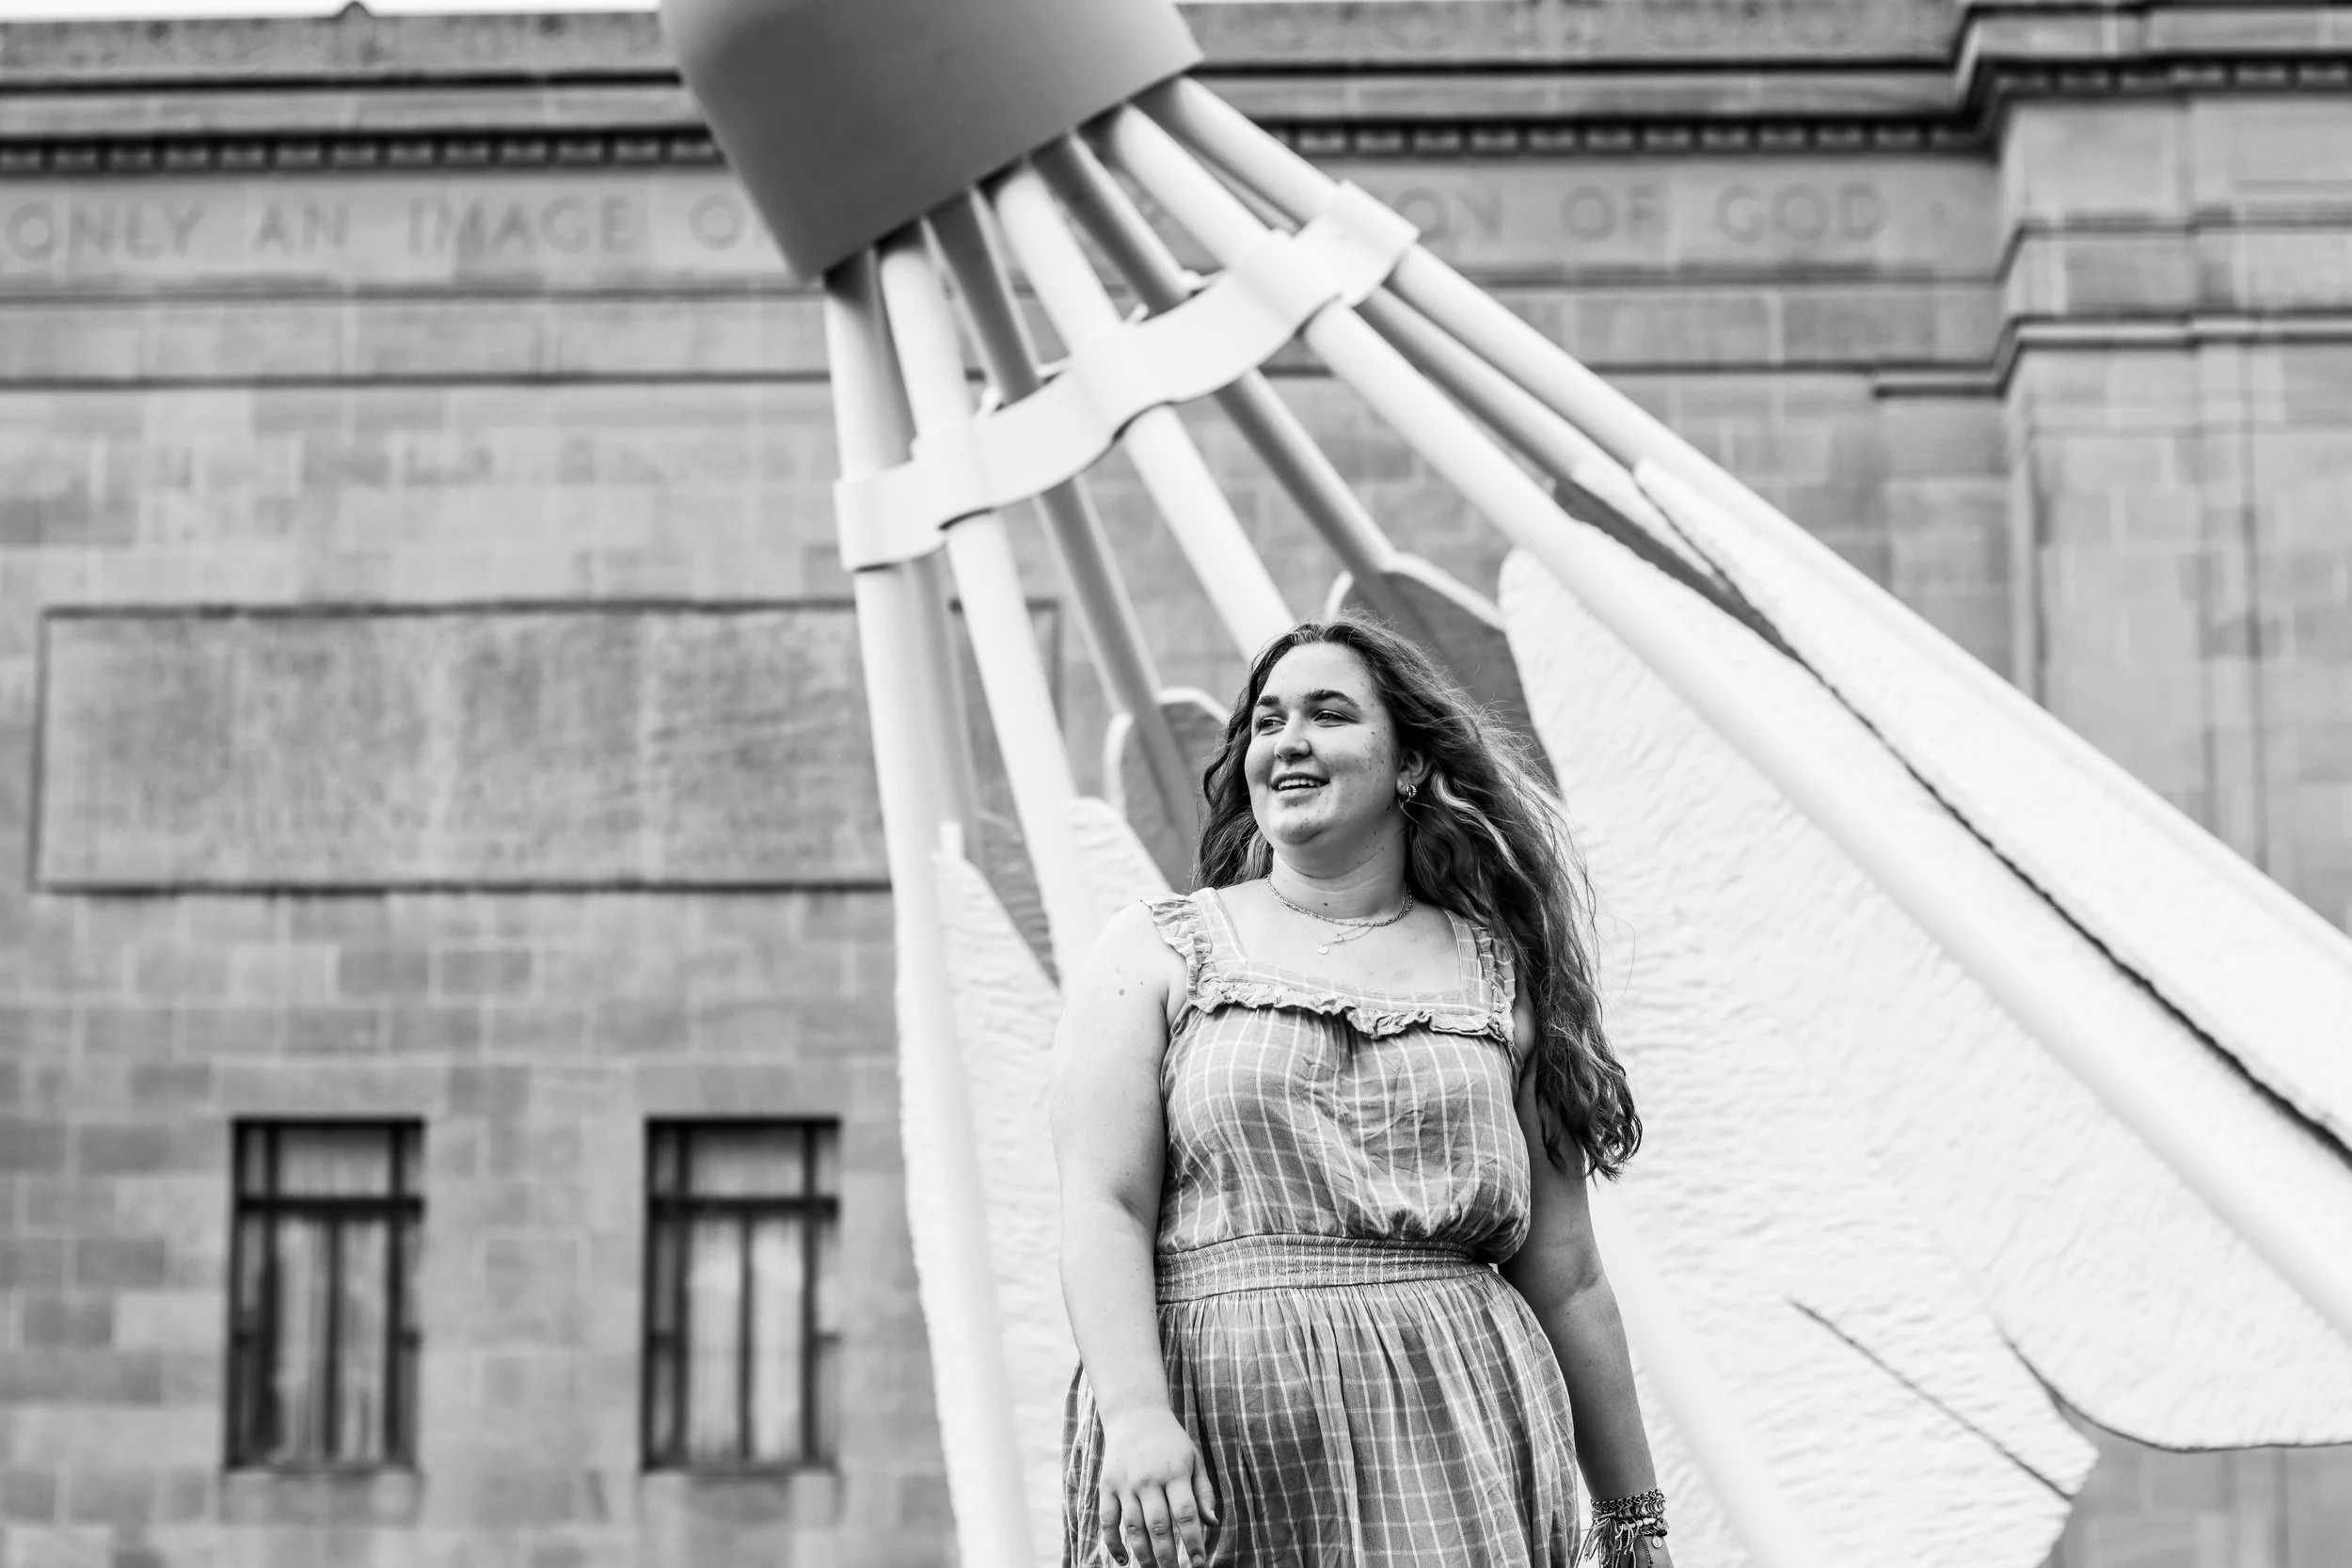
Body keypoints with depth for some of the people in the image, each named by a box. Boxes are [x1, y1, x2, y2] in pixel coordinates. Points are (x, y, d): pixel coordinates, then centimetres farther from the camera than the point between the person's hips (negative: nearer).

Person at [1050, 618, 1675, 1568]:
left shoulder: (1499, 975, 13)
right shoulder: (1157, 953, 9)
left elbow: (1565, 1274, 14)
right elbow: (1102, 1207, -3)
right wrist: (1134, 1415, -19)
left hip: (1457, 1442, 2)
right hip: (1217, 1426, -1)